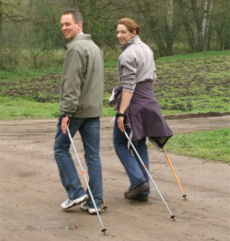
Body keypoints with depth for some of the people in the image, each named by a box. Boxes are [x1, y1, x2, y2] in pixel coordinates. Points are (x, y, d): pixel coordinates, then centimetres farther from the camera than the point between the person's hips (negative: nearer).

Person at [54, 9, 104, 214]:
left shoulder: (76, 48, -14)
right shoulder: (95, 47, 16)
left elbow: (72, 83, -20)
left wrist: (66, 111, -20)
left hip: (76, 109, -8)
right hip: (94, 110, 8)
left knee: (61, 148, 8)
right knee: (93, 155, 6)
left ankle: (76, 192, 2)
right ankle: (95, 201, 6)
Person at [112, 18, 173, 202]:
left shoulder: (128, 54, -14)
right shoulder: (147, 49, 12)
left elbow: (128, 86, -20)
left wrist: (121, 113, -21)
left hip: (133, 101, -8)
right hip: (148, 100, 8)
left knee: (120, 143, 4)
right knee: (140, 144, 12)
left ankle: (138, 180, -7)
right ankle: (143, 190, 12)